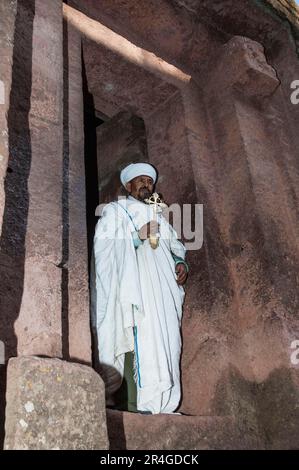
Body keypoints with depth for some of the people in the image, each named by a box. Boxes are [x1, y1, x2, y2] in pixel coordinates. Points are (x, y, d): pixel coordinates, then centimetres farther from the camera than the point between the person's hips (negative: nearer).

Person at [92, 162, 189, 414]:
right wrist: (139, 237, -10)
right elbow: (103, 245, 1)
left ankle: (163, 404, -4)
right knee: (142, 343, -18)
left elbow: (175, 245, 27)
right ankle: (145, 404, -16)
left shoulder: (157, 215, 32)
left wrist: (180, 262, 6)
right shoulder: (114, 210, 15)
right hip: (133, 285, -6)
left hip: (162, 286, 6)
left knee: (164, 341, -5)